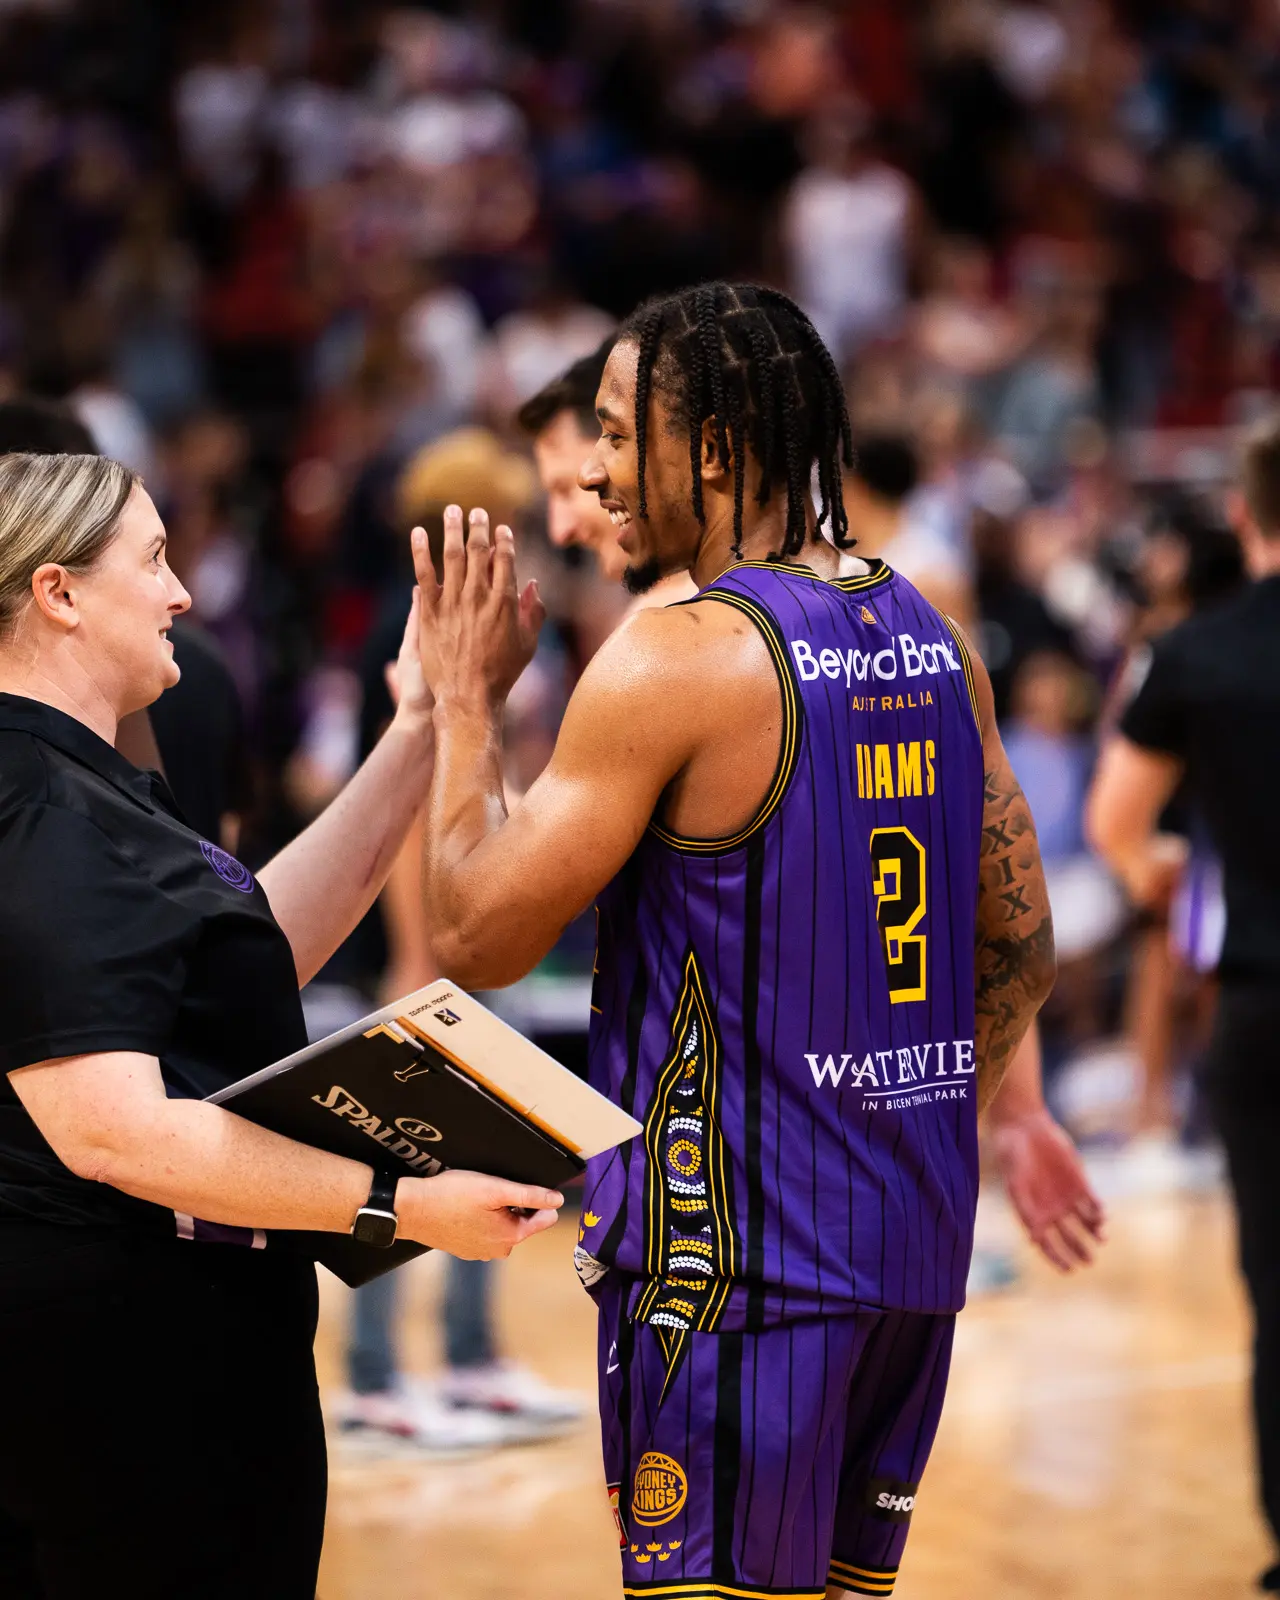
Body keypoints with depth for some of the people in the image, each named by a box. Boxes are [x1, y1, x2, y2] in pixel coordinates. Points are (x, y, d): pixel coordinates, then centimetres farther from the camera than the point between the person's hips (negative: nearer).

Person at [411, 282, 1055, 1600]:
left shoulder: (676, 661, -15)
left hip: (734, 1250, -8)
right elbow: (1021, 950, 13)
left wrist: (466, 700, 0)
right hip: (914, 1241, 8)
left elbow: (475, 937, -12)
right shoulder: (930, 641, 8)